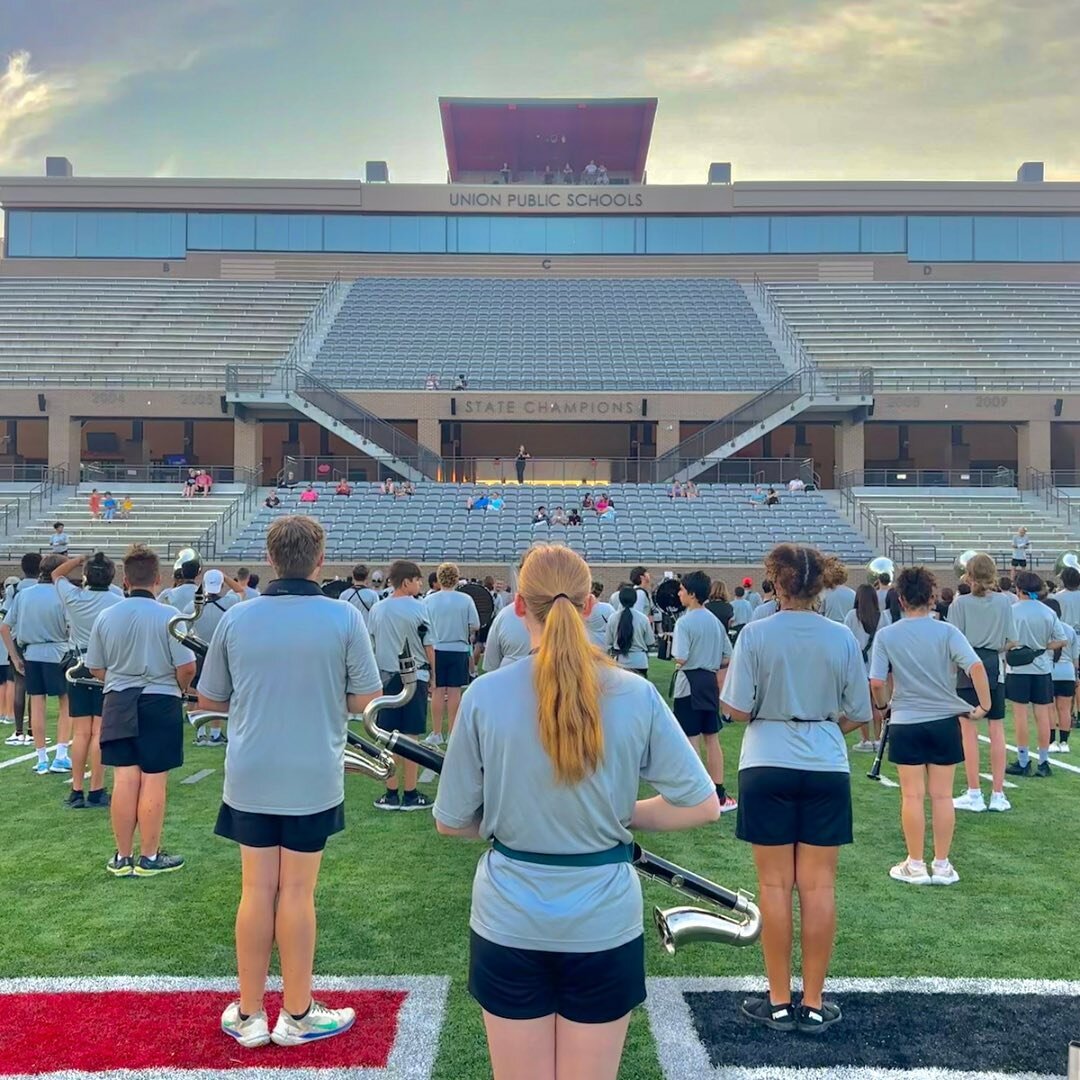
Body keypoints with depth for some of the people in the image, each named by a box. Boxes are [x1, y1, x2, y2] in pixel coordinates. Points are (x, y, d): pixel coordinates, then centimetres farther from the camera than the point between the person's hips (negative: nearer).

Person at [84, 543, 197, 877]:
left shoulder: (106, 617, -1)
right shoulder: (168, 616, -14)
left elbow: (95, 668, 7)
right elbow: (187, 667, -15)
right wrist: (180, 688, 7)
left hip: (118, 703, 4)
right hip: (160, 703, -4)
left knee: (124, 780, 9)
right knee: (153, 781, 4)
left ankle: (122, 857, 19)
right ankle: (149, 858, 13)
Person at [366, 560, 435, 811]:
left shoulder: (376, 609, 3)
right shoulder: (418, 608, -9)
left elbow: (370, 647, 9)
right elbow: (429, 647, -6)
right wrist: (434, 677, 5)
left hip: (385, 677, 4)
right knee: (409, 738, 3)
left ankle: (391, 794, 13)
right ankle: (410, 795, 11)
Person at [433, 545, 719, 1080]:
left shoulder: (485, 695, -12)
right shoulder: (636, 695, -11)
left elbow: (450, 822, -3)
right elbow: (703, 805, -5)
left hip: (510, 925, 0)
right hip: (604, 925, 1)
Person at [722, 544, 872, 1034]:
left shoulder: (755, 634, -9)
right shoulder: (841, 638, -2)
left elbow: (737, 709, -10)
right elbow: (857, 714, 4)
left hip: (768, 768, -2)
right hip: (826, 769, 2)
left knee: (775, 885, 7)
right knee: (818, 886, 8)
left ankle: (779, 1002, 16)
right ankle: (813, 1004, 17)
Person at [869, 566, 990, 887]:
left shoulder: (886, 635, -5)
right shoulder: (947, 632, -6)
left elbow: (876, 683, -8)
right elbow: (976, 666, -18)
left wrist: (883, 705, 11)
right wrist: (984, 705, -7)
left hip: (905, 724, -1)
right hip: (944, 722, 1)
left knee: (913, 796, 6)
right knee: (942, 795, 8)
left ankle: (915, 865, 14)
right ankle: (942, 865, 16)